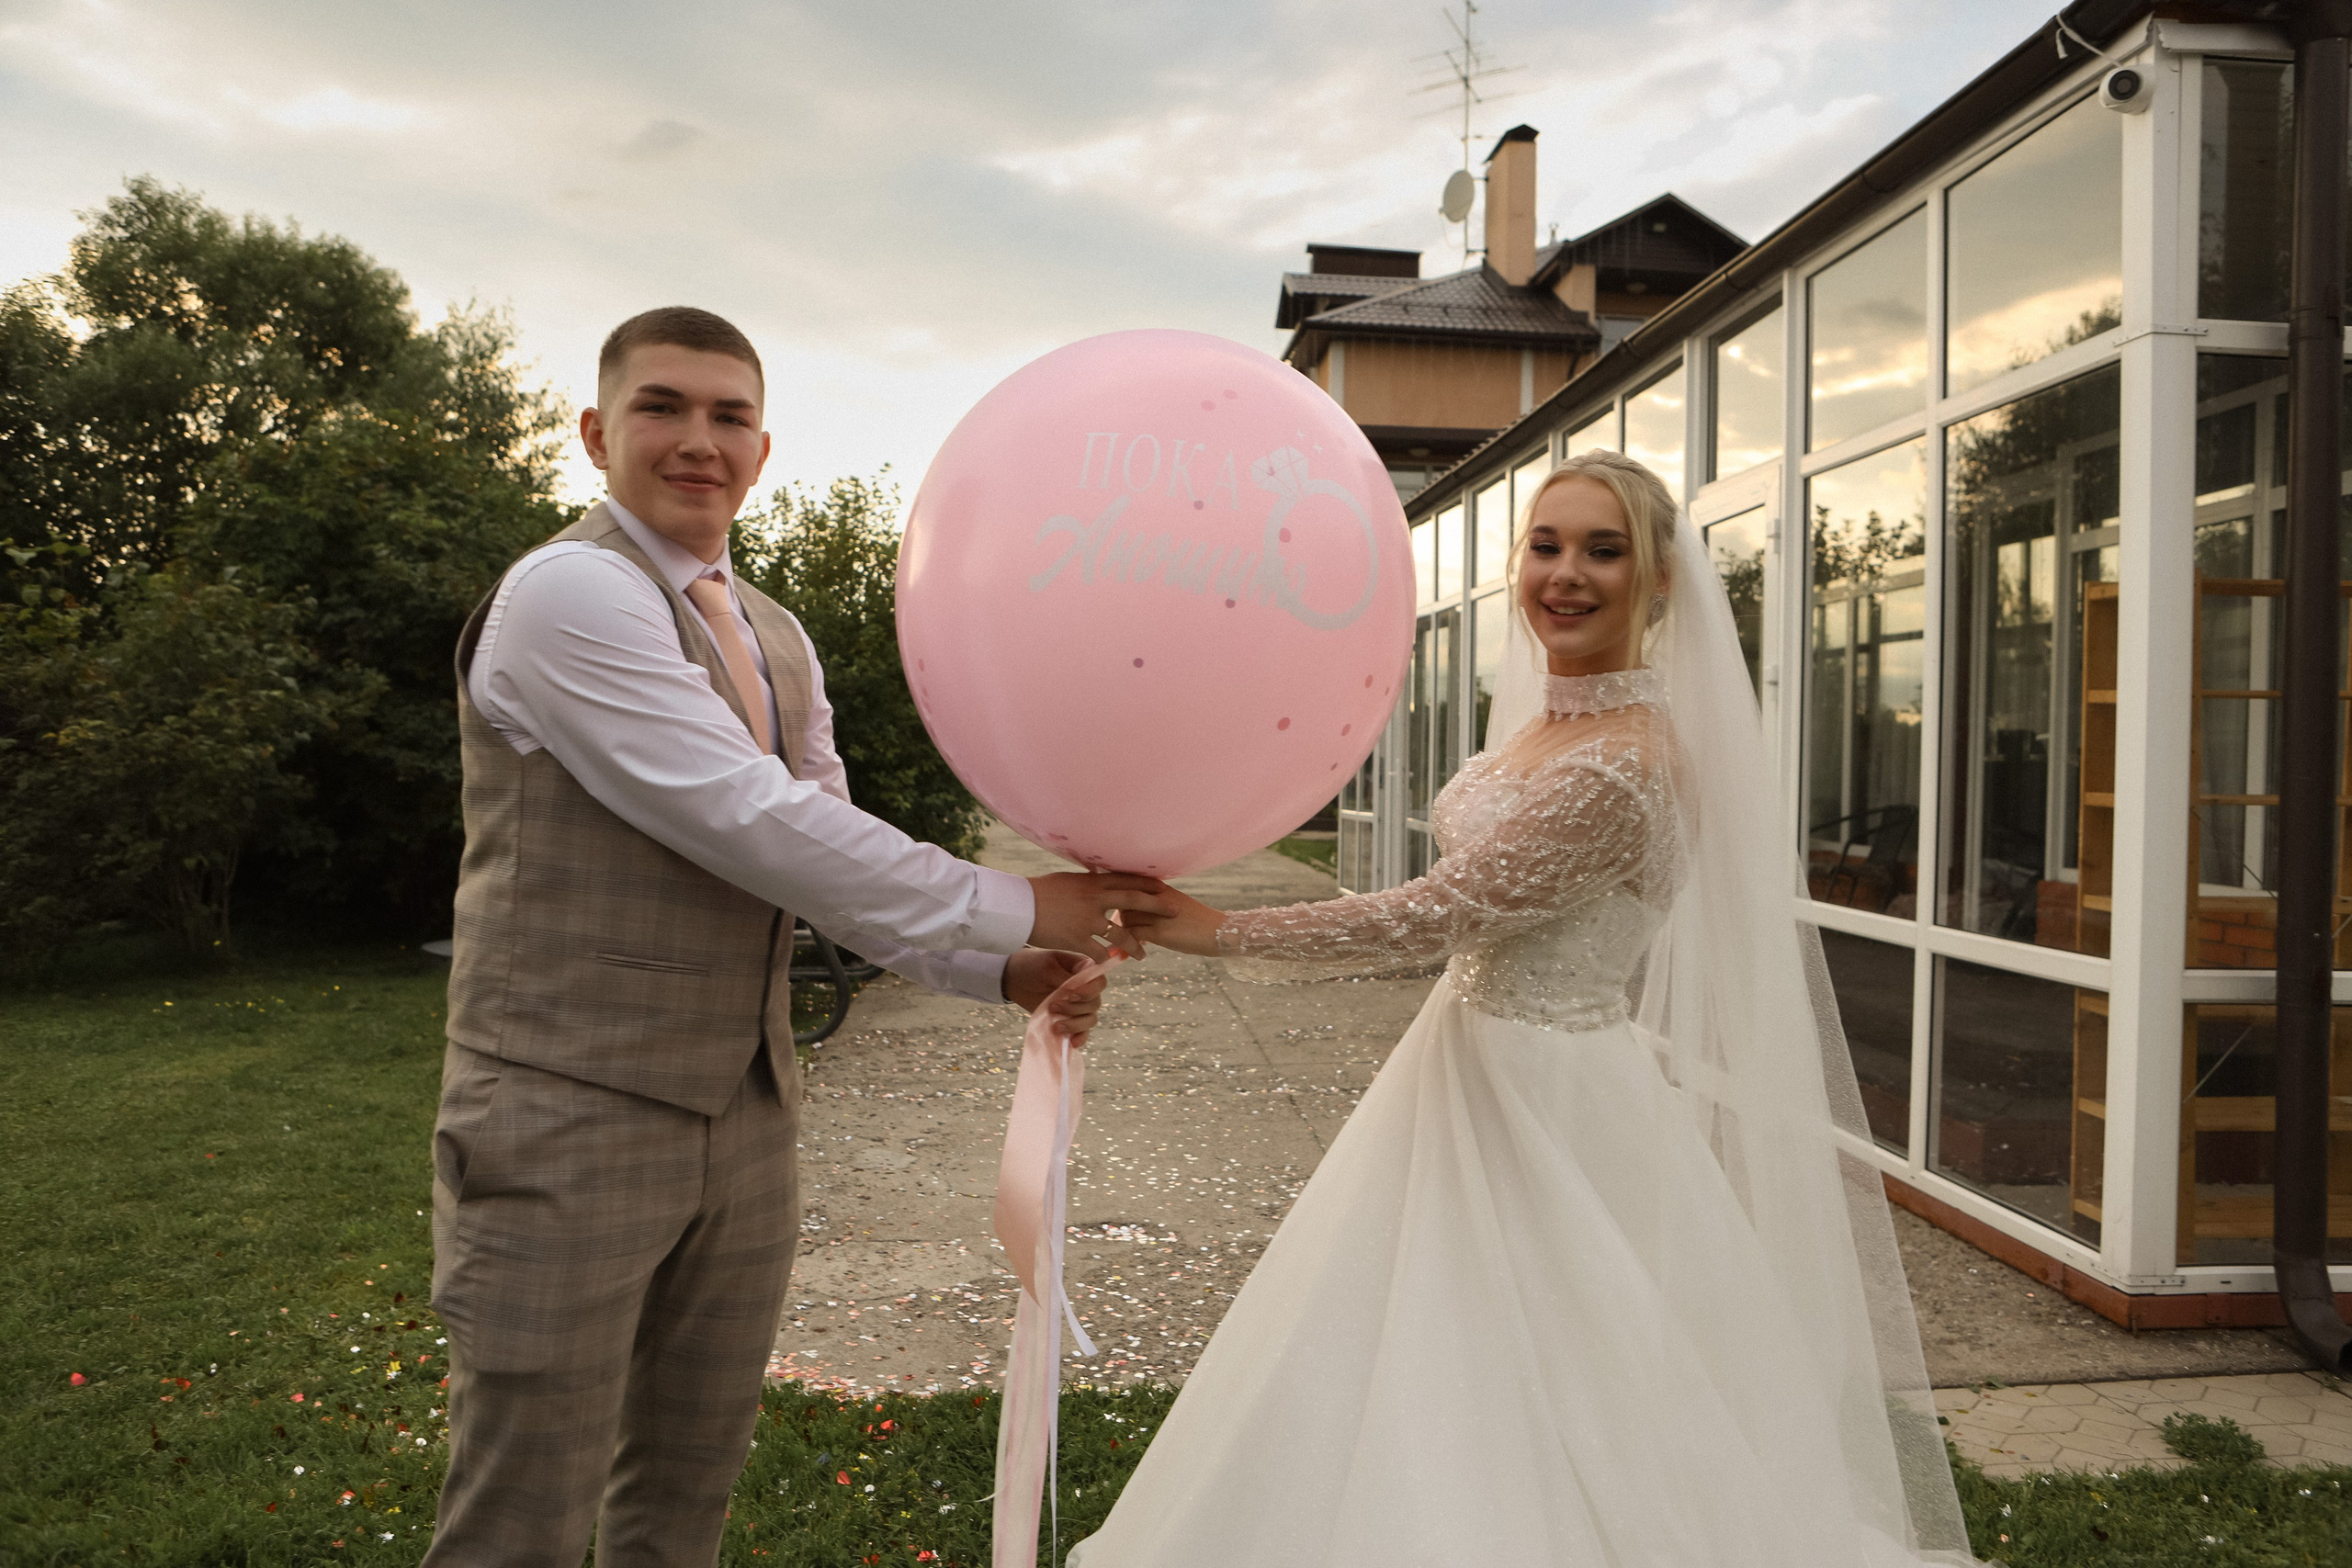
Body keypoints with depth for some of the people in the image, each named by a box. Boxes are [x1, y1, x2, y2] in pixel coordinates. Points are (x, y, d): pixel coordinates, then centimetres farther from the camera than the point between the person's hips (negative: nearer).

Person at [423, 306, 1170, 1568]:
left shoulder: (776, 642, 13)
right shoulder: (567, 592, -13)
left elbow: (828, 863, 10)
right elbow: (755, 826, -22)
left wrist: (1004, 970, -6)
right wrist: (1014, 908, -18)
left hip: (743, 1121, 8)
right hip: (570, 1120, -7)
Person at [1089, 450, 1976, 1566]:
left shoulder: (1619, 763, -24)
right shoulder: (1543, 712, 6)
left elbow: (1432, 917, -25)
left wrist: (1220, 932, -23)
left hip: (1558, 1106, -9)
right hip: (1480, 1074, 9)